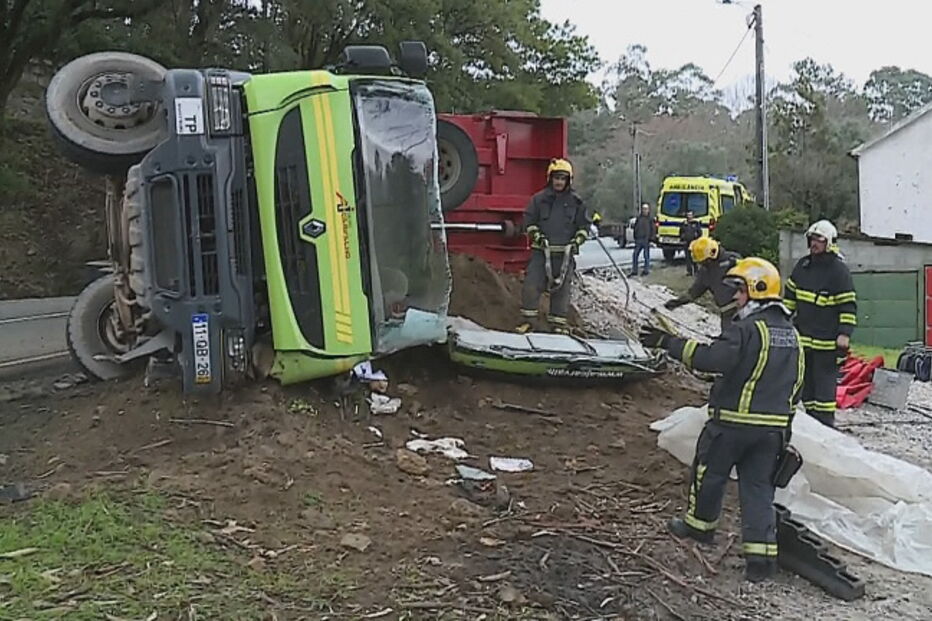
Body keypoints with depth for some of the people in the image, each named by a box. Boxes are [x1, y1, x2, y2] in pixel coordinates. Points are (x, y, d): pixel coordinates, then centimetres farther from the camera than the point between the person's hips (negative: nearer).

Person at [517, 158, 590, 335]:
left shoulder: (576, 201, 8)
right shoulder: (539, 199, 4)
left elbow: (584, 225, 13)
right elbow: (529, 219, 10)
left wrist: (577, 240, -1)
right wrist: (537, 235, -4)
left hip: (565, 252, 1)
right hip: (541, 250, -1)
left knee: (562, 287, 3)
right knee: (532, 283, -7)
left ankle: (558, 321, 14)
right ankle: (527, 318, 3)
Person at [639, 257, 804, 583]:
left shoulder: (747, 328, -16)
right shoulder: (792, 334, 12)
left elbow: (713, 358, -30)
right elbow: (796, 383, 18)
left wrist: (670, 343, -28)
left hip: (733, 421, -7)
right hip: (775, 427, 7)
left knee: (710, 472, 15)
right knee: (758, 486, 9)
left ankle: (699, 524, 33)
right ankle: (761, 553, 3)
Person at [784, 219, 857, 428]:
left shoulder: (839, 270, -9)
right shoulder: (803, 265, 9)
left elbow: (849, 305, -10)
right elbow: (790, 295, 20)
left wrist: (845, 333, -15)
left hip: (827, 340, -7)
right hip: (803, 336, 7)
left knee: (824, 379, -5)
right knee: (806, 379, 11)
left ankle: (825, 421, -1)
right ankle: (810, 417, 20)